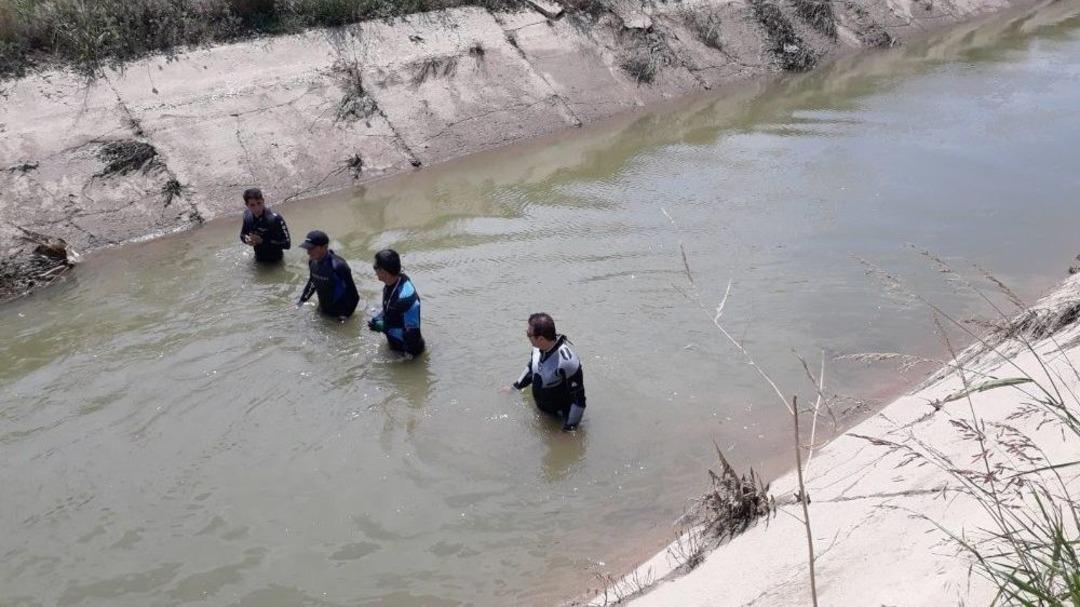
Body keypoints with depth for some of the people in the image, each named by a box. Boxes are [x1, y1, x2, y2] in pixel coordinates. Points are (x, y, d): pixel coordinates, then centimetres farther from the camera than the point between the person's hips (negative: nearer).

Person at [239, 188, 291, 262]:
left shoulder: (275, 218, -28)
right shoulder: (247, 216, -10)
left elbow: (286, 244, -25)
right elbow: (242, 235, 8)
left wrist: (263, 241, -30)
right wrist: (246, 239, -17)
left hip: (275, 261, -5)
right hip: (258, 260, 5)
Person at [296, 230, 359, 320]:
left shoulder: (338, 266, -31)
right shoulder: (312, 261, -11)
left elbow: (351, 290, -22)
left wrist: (347, 313, -18)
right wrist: (302, 299, 9)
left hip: (339, 311, -6)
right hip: (323, 309, 6)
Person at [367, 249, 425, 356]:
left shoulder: (405, 297, -35)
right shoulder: (390, 284, -7)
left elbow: (412, 331, -29)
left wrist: (384, 327, -25)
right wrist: (378, 319, -7)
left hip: (408, 350, -8)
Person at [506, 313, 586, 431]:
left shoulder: (566, 361, -36)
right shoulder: (539, 347, -14)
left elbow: (578, 399, -26)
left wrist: (569, 428, -22)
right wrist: (515, 387, 15)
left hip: (559, 417, -7)